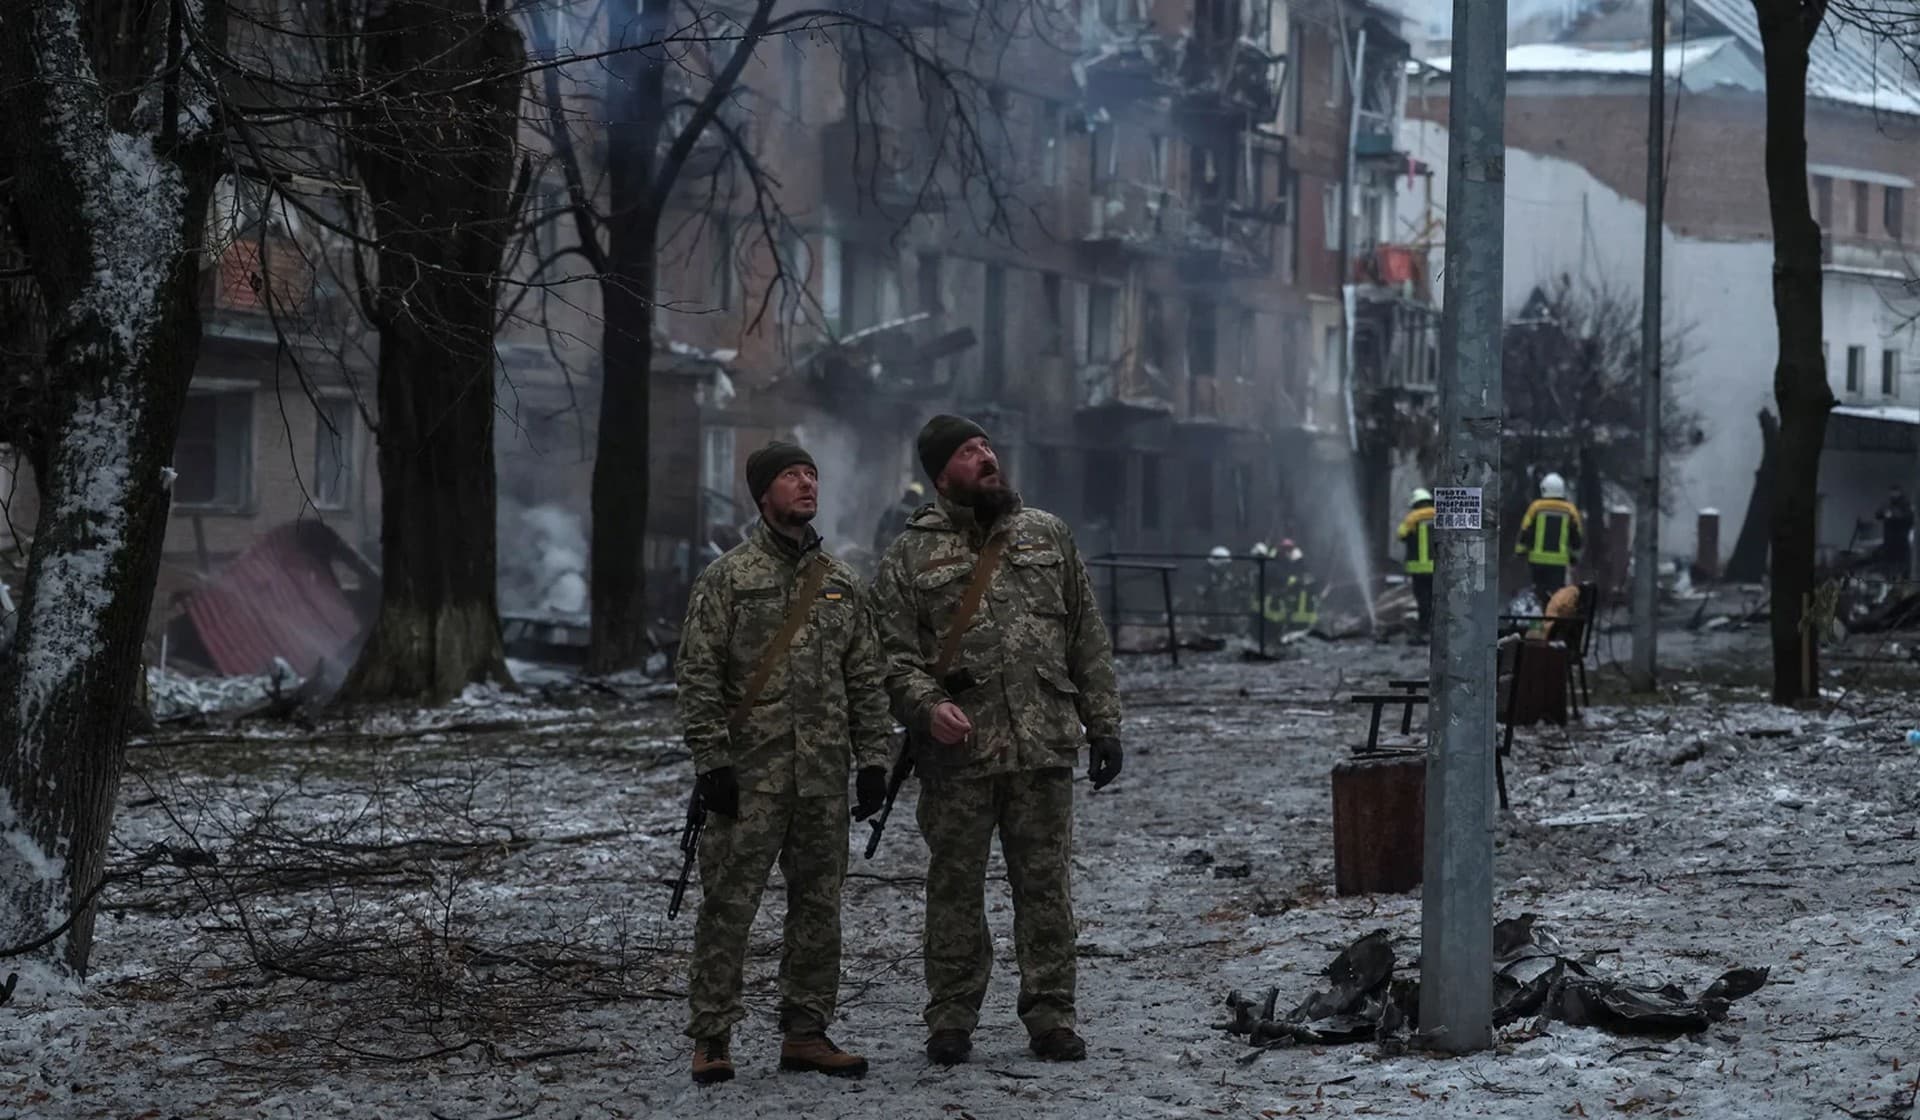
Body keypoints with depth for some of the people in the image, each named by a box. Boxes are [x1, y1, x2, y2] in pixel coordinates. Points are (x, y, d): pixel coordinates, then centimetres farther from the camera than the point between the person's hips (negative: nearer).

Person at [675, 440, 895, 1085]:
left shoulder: (841, 583, 14)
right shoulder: (727, 578, -1)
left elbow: (867, 680, 16)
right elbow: (699, 677, -4)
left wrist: (872, 759, 9)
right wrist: (711, 761, -11)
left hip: (824, 777, 5)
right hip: (750, 773, -5)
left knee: (819, 905, 7)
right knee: (728, 904, -6)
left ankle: (805, 1032, 16)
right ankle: (711, 1038, -1)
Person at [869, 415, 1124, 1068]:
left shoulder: (1048, 536, 12)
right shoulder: (910, 556, 4)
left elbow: (1087, 640, 13)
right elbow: (894, 654, 0)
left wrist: (1103, 724, 8)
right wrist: (927, 706, -19)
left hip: (1044, 748, 2)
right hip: (957, 753, -2)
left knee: (1045, 888, 4)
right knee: (955, 890, 4)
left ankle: (1050, 1018, 12)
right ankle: (951, 1021, 13)